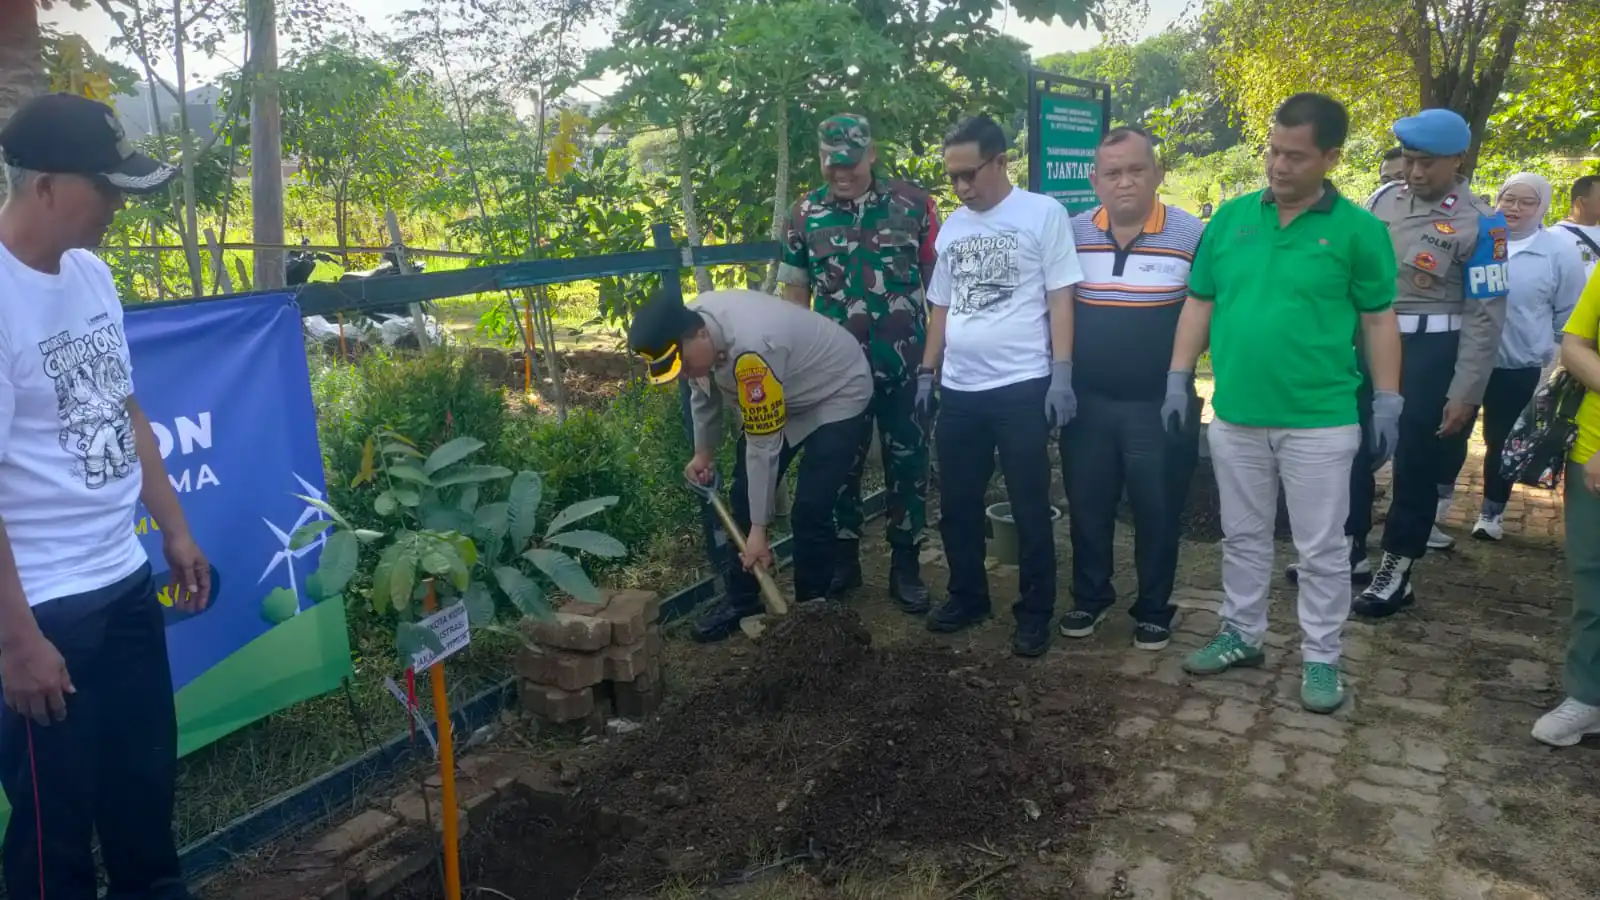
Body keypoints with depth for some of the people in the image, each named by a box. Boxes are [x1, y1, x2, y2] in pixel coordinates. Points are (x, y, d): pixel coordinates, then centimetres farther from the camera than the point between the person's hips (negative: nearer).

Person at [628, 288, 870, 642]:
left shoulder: (750, 349, -41)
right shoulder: (689, 322, -16)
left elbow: (763, 446, -33)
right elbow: (704, 388, 6)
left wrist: (759, 528, -27)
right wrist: (704, 451, 10)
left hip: (837, 393, -8)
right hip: (777, 399, 8)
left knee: (810, 512, -14)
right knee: (744, 496, 8)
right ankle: (743, 599, 21)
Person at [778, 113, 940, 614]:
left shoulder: (914, 205, -1)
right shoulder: (803, 216, 3)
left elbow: (938, 280, 2)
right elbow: (796, 295, 9)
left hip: (906, 364, -1)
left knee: (907, 464, 7)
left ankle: (906, 566, 21)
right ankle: (842, 560, 27)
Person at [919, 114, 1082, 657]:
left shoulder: (1044, 214, -3)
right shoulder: (952, 227, 13)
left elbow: (1060, 299, -6)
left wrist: (1062, 374, -12)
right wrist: (927, 374, 14)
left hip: (1022, 387, -5)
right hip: (958, 390, 6)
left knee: (1029, 508, 4)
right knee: (957, 505, 13)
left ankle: (1035, 612, 17)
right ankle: (968, 597, 29)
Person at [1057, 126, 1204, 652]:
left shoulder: (1192, 235, -7)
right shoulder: (1073, 234, 1)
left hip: (1160, 405, -2)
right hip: (1087, 403, 3)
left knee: (1157, 514, 9)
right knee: (1087, 509, 13)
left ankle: (1153, 609, 26)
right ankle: (1090, 597, 31)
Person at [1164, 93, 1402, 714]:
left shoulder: (1357, 229, -4)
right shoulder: (1231, 218, 3)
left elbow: (1378, 319, 1)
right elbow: (1199, 304, 8)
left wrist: (1388, 402, -2)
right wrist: (1178, 379, 3)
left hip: (1320, 420, -3)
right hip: (1235, 415, 3)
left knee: (1321, 549, 8)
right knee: (1243, 537, 17)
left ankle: (1321, 659, 22)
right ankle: (1241, 635, 33)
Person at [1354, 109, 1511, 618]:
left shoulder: (1479, 224, -10)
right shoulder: (1385, 199, 4)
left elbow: (1486, 315, -9)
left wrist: (1465, 394, -12)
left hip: (1432, 352, -5)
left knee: (1417, 463, 3)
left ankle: (1396, 571, 16)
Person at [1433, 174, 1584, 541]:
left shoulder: (1561, 254, -4)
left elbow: (1569, 319, 2)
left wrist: (1552, 365, 3)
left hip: (1519, 370, -1)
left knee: (1501, 441, 10)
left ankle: (1492, 511, 24)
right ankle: (1440, 497, 28)